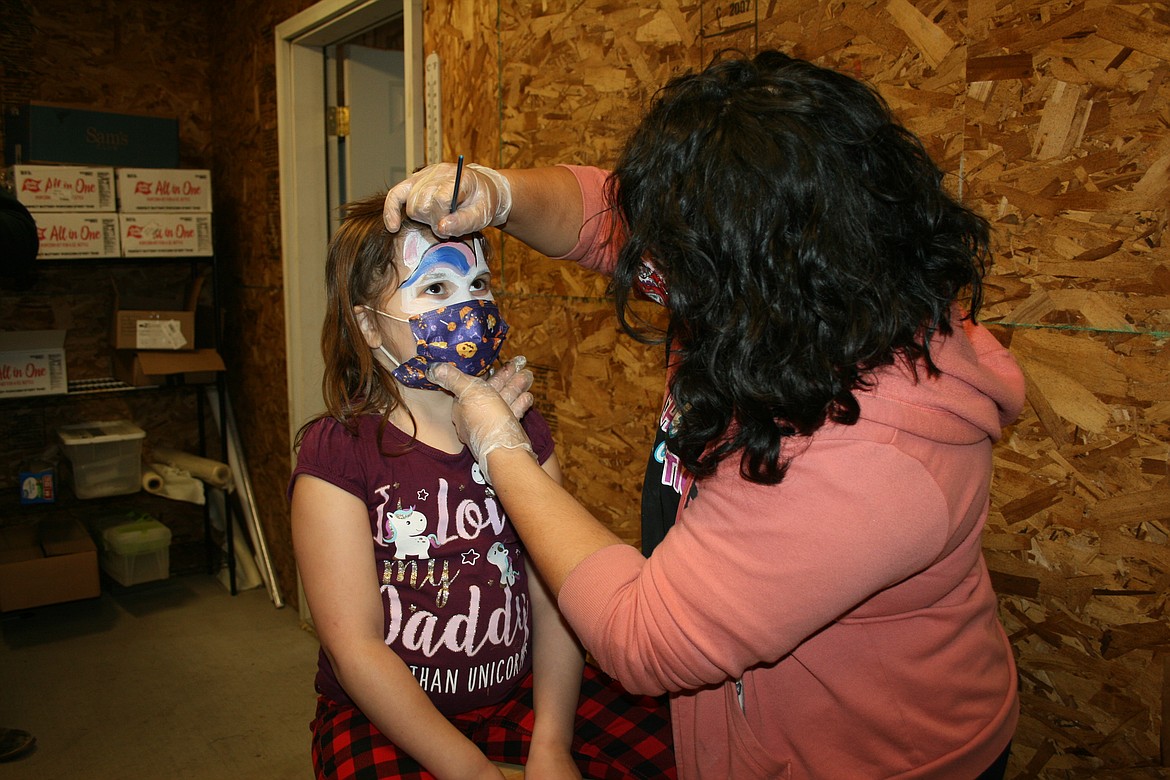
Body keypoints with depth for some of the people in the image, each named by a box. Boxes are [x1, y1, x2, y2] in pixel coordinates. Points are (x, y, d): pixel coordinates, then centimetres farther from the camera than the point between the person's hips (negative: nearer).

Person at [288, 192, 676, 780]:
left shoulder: (522, 429, 1)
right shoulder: (337, 452, -12)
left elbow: (552, 598, -3)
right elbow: (356, 649, -13)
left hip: (519, 687, 4)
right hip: (385, 716, -3)